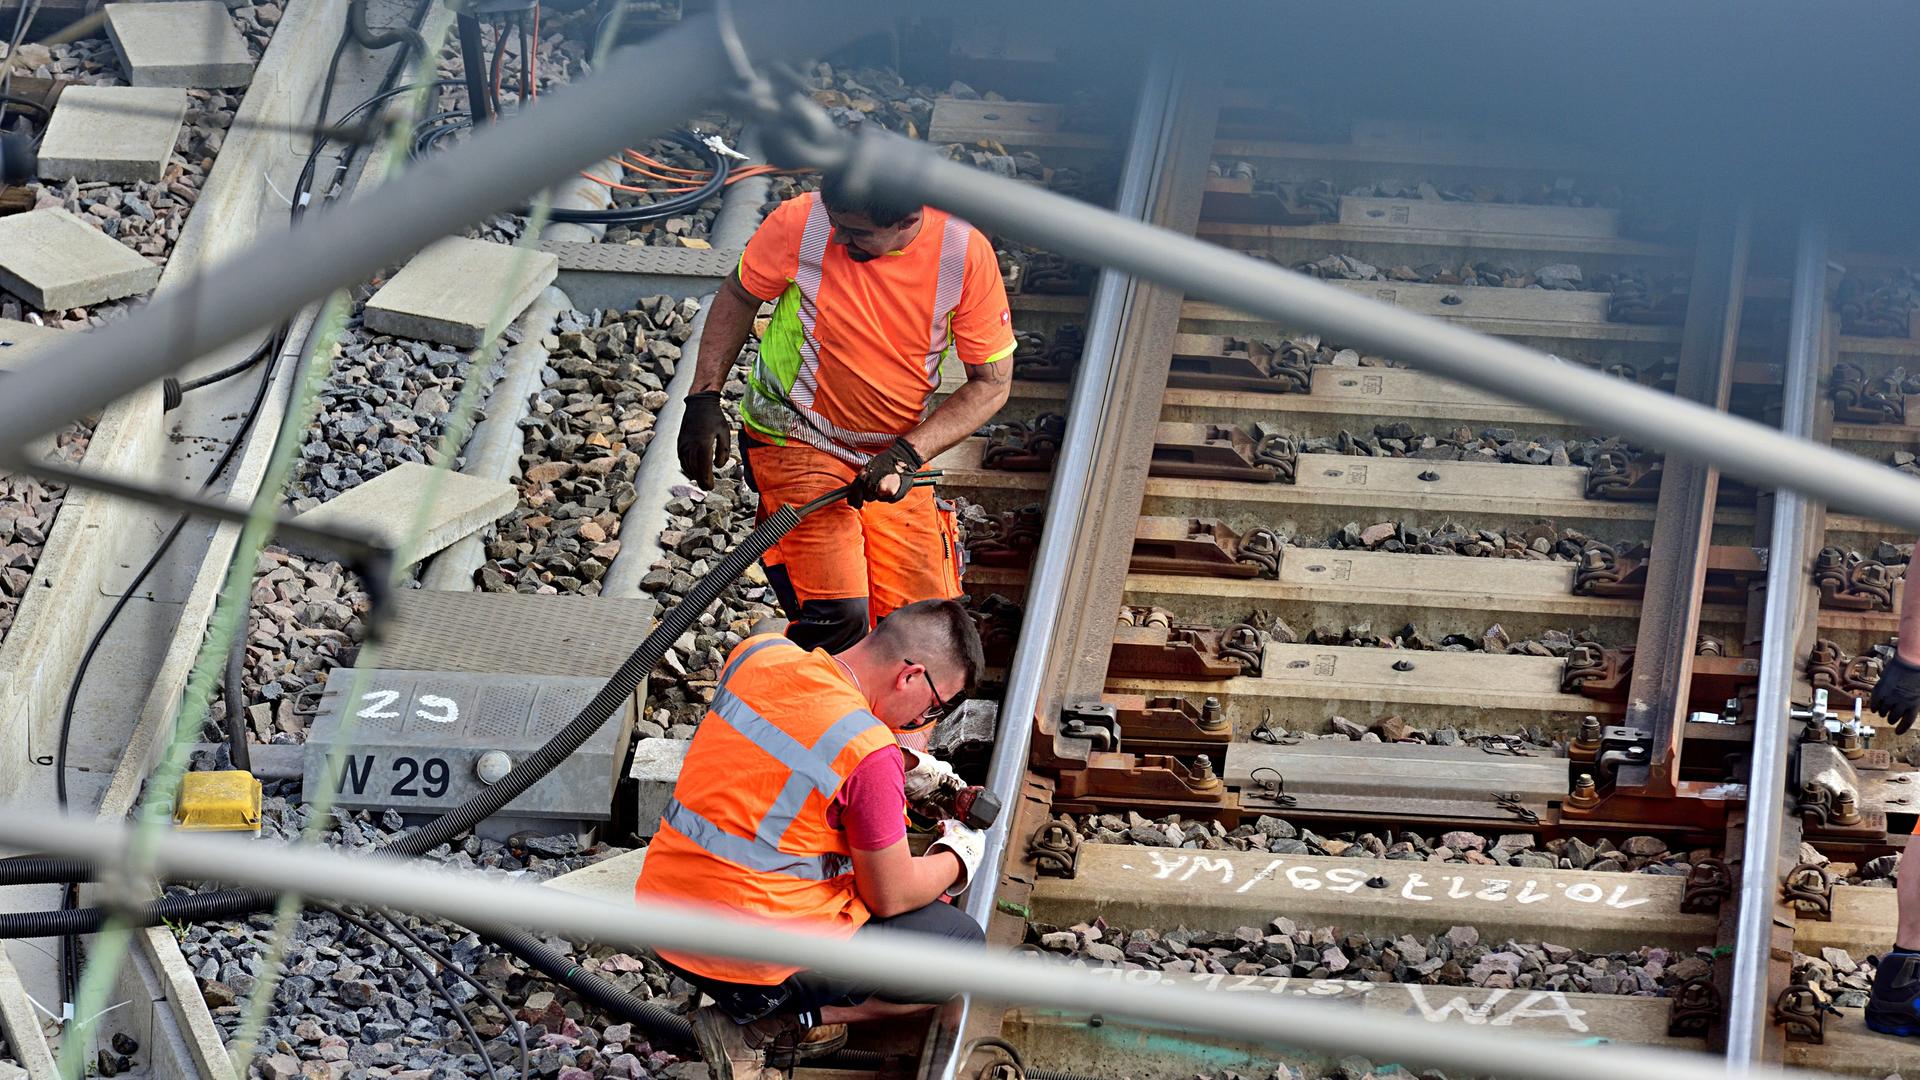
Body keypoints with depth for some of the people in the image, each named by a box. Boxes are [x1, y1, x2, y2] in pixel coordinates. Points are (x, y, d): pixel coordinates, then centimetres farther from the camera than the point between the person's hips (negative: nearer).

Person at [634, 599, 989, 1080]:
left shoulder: (757, 655, 0)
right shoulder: (869, 754, -20)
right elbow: (891, 897, -7)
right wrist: (959, 858, 12)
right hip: (751, 965, -8)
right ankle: (768, 1028, -1)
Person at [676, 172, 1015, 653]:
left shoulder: (965, 253, -16)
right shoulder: (799, 224, -18)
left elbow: (992, 383, -8)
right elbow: (739, 296, 3)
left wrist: (907, 455, -19)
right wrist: (704, 399, -3)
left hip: (895, 455, 2)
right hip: (797, 441, -2)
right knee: (837, 616, -21)